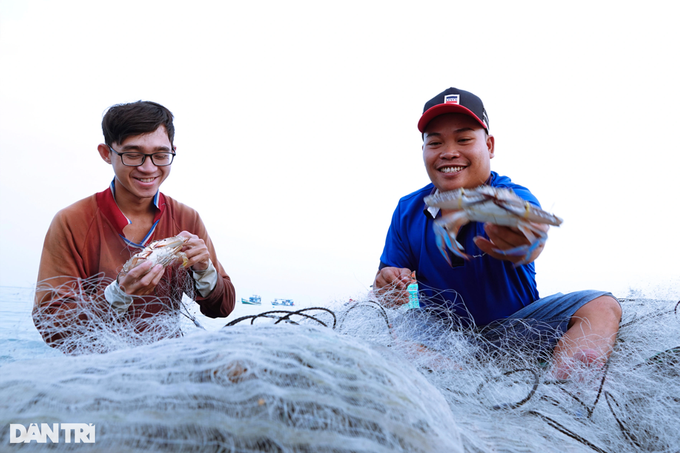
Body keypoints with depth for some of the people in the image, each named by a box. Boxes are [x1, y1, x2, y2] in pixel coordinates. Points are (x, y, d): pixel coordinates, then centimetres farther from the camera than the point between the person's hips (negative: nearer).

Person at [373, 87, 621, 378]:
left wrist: (526, 241, -66)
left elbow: (533, 227, -39)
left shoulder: (514, 198, -14)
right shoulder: (408, 212, -4)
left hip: (515, 323, 0)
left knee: (602, 306, -19)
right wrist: (388, 283, -24)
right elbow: (388, 272, 3)